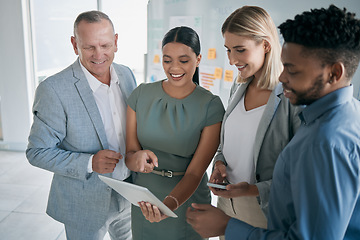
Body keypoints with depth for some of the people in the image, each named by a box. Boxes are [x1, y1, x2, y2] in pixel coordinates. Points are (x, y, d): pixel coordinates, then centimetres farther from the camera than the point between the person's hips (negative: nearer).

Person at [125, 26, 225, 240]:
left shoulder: (211, 106, -15)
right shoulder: (141, 94, -7)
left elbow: (195, 172, -17)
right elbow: (129, 155, -6)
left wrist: (170, 203, -35)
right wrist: (137, 158, -29)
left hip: (187, 201, -2)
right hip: (144, 200, 2)